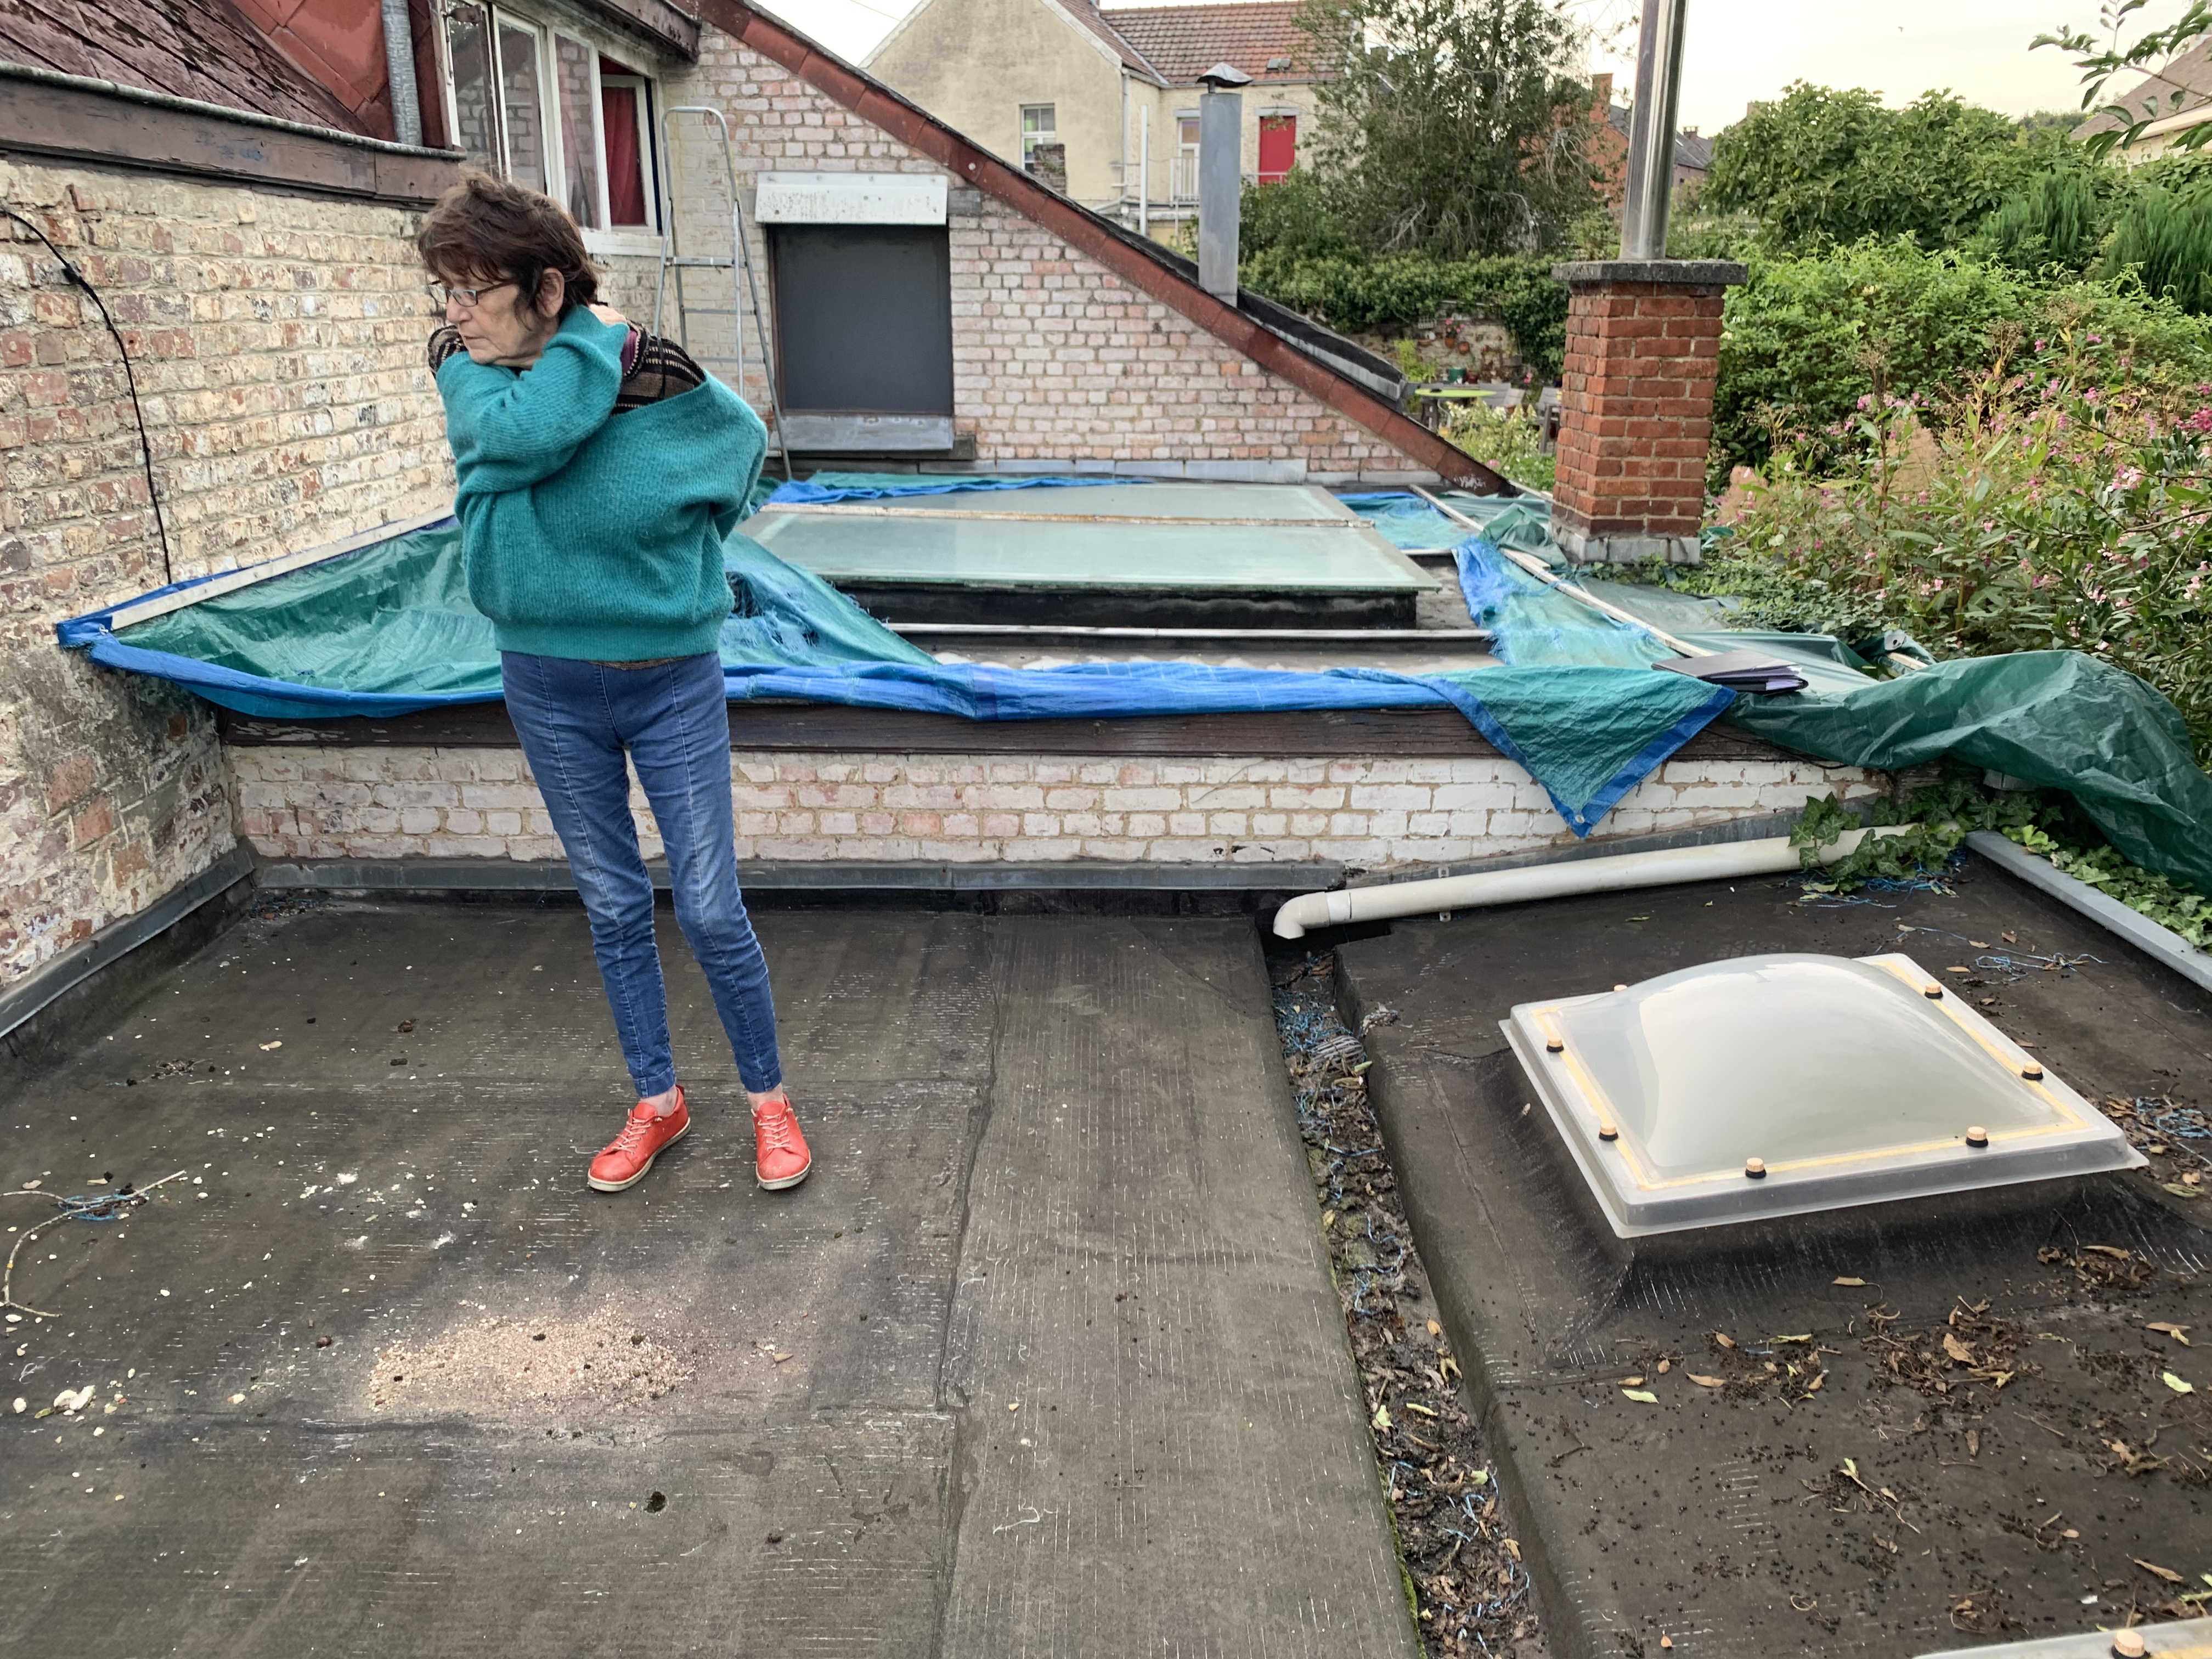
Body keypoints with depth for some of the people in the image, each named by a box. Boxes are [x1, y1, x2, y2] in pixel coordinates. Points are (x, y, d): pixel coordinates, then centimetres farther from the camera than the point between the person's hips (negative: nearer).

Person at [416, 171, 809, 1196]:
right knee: (614, 908, 15)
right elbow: (523, 434, -28)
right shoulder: (464, 370, -5)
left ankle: (768, 1099, 24)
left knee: (710, 911, 2)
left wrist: (682, 547, 4)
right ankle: (657, 1103, 32)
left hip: (672, 685, -3)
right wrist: (591, 340, -14)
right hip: (546, 686, 4)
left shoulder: (659, 379, -15)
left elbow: (744, 437, 7)